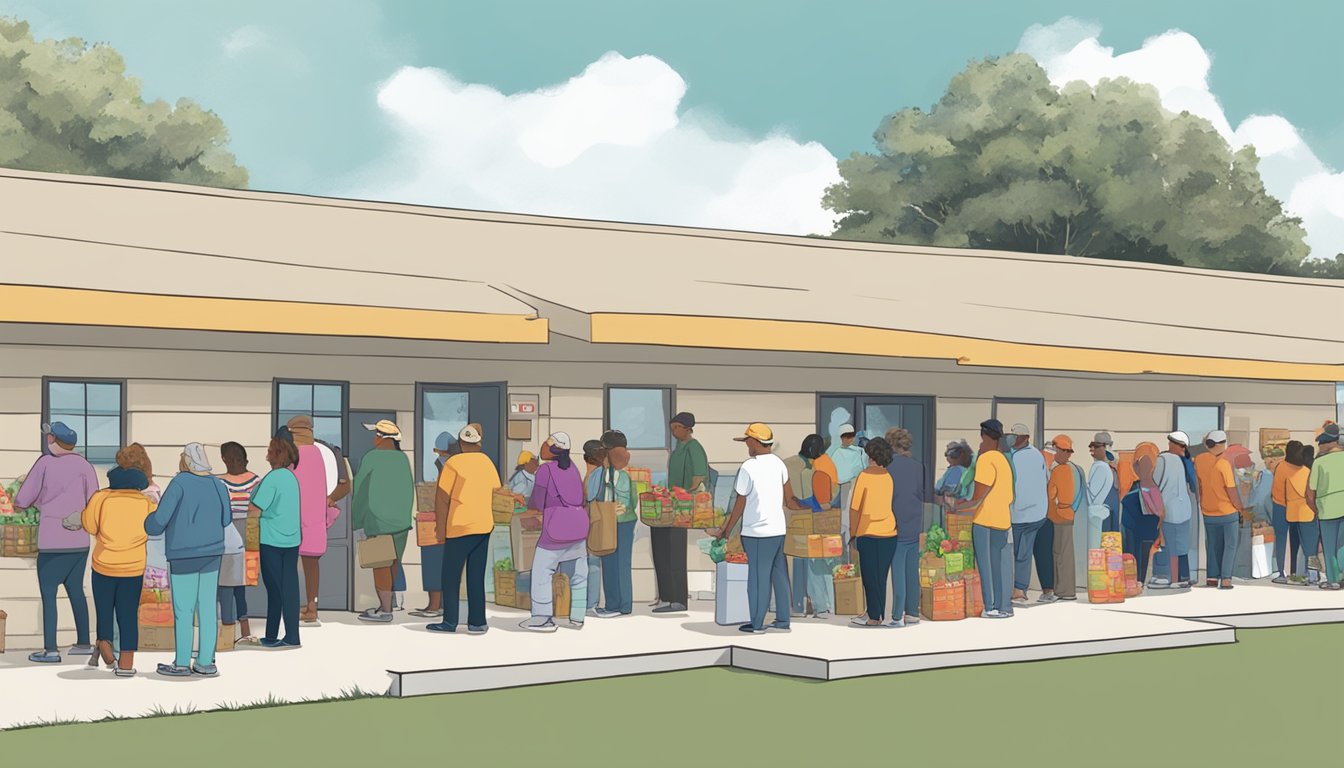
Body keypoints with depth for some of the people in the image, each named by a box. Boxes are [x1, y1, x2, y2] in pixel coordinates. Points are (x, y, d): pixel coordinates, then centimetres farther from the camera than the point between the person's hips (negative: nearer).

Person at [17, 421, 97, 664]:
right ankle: (84, 643, 21)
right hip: (79, 542, 4)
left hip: (52, 543, -4)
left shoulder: (45, 464, -7)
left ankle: (50, 650, -5)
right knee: (75, 589, 17)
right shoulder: (83, 465, 1)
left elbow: (21, 502, -3)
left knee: (48, 593, 0)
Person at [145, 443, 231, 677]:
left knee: (183, 610, 1)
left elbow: (160, 518, -14)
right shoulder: (217, 485, 3)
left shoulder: (180, 483, -13)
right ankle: (206, 663, 8)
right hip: (211, 553, 5)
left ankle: (182, 664, 5)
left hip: (184, 555, -5)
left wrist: (151, 525, 8)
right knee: (208, 608, 6)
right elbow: (226, 519, 11)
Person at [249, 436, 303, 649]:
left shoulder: (272, 478, -14)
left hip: (271, 541, -6)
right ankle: (292, 636, 5)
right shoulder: (292, 477, 9)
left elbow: (255, 511, -18)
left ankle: (272, 636, 9)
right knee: (290, 587, 5)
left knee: (274, 588, 1)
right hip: (292, 539, 6)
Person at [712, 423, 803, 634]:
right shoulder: (778, 464, 5)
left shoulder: (748, 468, -13)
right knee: (779, 576, 11)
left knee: (758, 577, 1)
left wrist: (725, 532, 1)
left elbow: (739, 506, -8)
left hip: (757, 532, -6)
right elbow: (790, 500, 8)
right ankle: (782, 621, 16)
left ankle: (757, 623, 8)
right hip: (778, 529, 6)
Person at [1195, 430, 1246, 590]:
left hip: (1208, 512, 5)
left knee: (1212, 545, 17)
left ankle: (1212, 577, 17)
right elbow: (1231, 490, -15)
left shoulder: (1199, 460, -4)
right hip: (1227, 511, -5)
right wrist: (1241, 508, -4)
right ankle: (1225, 579, 3)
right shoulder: (1223, 464, -21)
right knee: (1230, 546, 7)